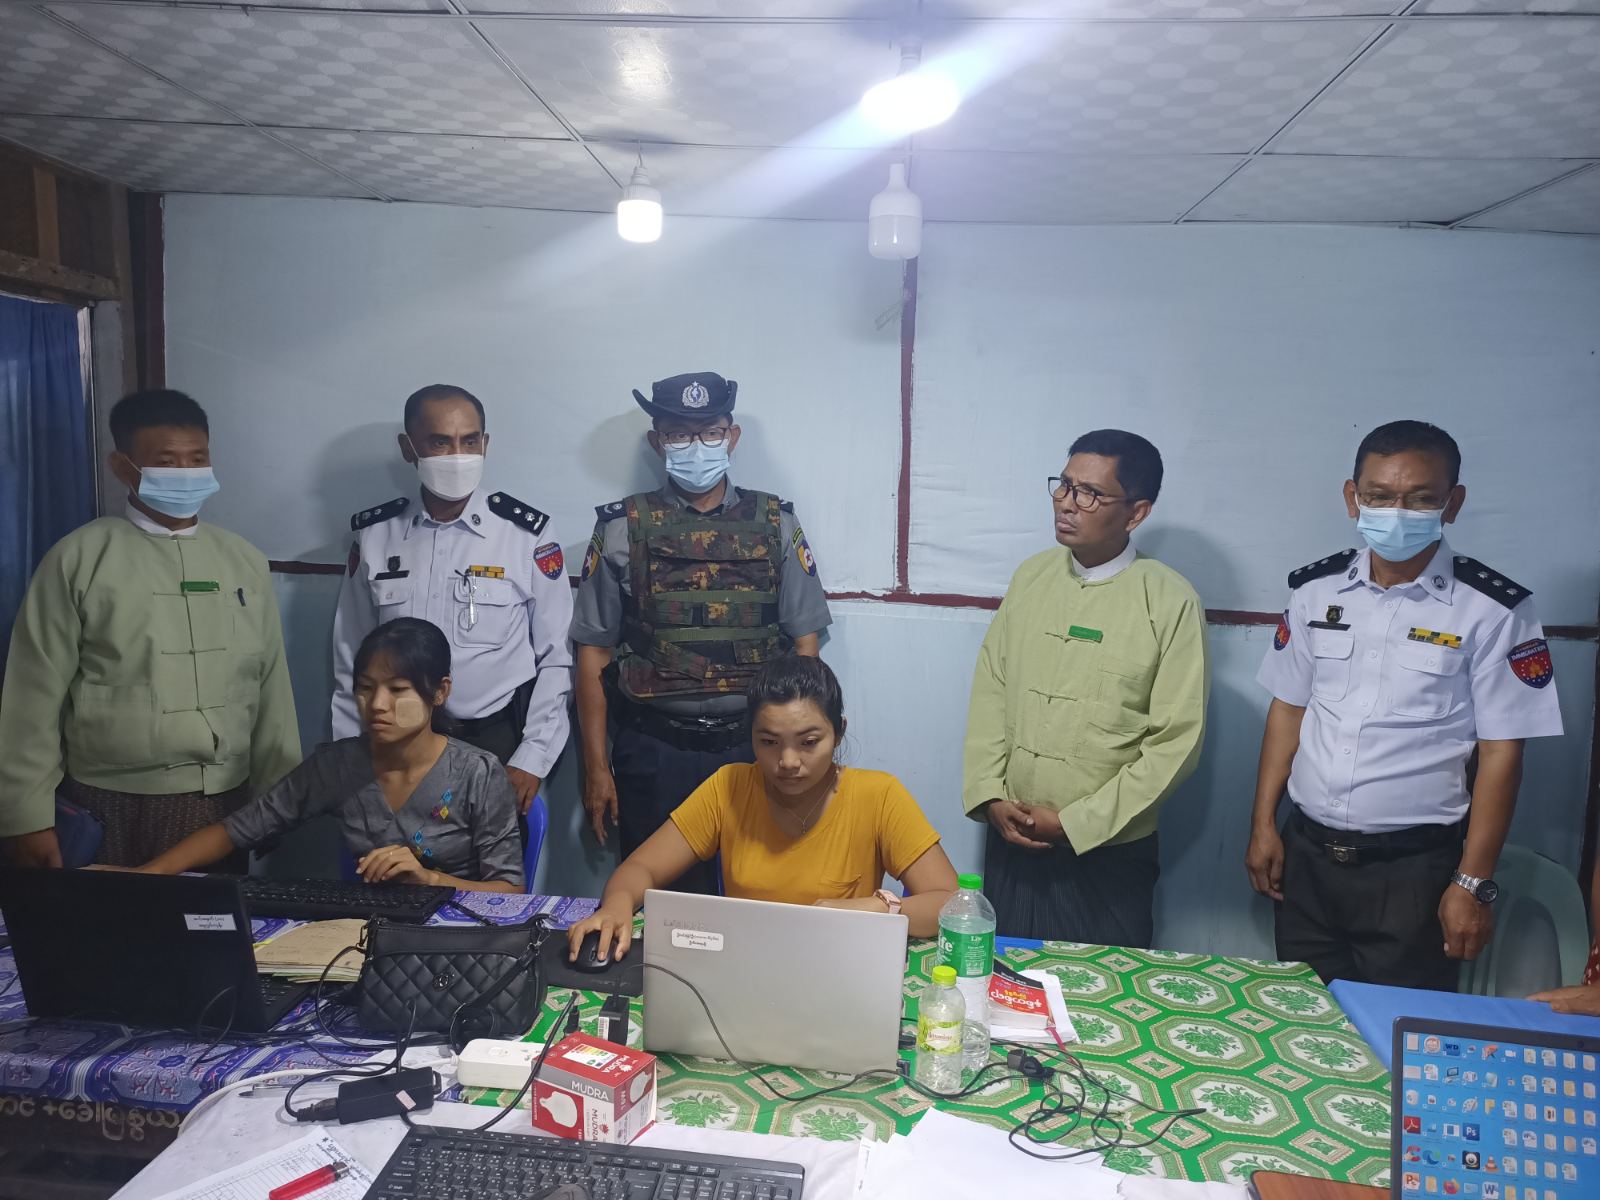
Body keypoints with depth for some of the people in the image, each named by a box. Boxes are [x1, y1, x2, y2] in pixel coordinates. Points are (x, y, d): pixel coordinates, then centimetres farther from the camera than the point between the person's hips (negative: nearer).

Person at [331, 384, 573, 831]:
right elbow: (350, 658, 8)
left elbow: (555, 659, -2)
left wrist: (533, 758, -7)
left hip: (498, 741, -2)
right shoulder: (374, 535, 1)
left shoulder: (528, 535, -6)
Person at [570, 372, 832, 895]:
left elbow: (804, 641, 6)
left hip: (753, 748, 1)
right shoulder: (623, 528, 3)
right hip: (654, 752, 0)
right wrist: (596, 767, 1)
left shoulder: (776, 524, 5)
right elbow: (593, 653, 3)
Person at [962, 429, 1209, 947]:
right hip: (1011, 841, 4)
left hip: (1107, 852, -3)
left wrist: (1076, 823, -12)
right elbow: (990, 691, 6)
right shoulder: (1031, 577, 4)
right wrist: (989, 796, -4)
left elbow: (1177, 741, -11)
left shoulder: (1170, 601, -10)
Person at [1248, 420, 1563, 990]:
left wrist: (1473, 883, -8)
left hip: (1414, 867, -3)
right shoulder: (1315, 590, 2)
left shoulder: (1493, 611, -9)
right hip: (1306, 854, 4)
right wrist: (1263, 825, 6)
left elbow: (1500, 753, -7)